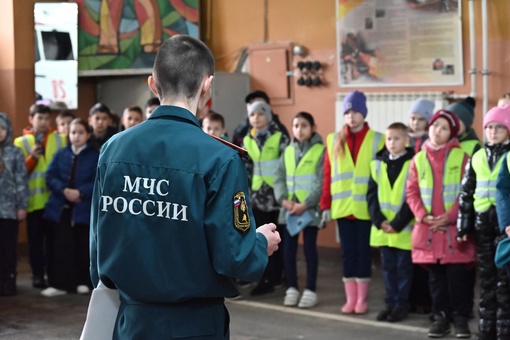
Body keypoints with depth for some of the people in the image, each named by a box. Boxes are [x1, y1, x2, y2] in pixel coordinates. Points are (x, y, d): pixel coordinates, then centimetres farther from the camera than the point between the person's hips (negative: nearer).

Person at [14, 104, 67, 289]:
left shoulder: (60, 139, 8)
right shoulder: (21, 142, 5)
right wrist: (32, 158, -16)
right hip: (34, 200, -1)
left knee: (54, 238, 5)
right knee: (36, 239, 3)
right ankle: (37, 275, 10)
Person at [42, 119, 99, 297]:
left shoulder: (95, 156, 0)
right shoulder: (60, 154, 10)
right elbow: (50, 176, 2)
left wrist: (80, 192, -20)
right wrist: (64, 190, -15)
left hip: (84, 208, -2)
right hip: (61, 207, 2)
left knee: (82, 247, 7)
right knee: (61, 246, 0)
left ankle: (83, 282, 18)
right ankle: (59, 283, 2)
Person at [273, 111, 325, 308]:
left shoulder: (320, 151, -4)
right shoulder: (288, 151, 11)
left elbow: (322, 182, -11)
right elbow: (279, 177, 6)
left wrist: (305, 204, -17)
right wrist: (283, 199, -10)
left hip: (310, 209, -5)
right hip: (289, 208, 5)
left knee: (309, 248, 1)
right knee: (288, 249, 6)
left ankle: (310, 291, 8)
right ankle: (292, 288, 16)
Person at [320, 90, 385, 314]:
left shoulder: (377, 140, 0)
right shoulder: (334, 140, 8)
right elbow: (328, 175, 5)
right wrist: (325, 206, 1)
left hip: (366, 207, -2)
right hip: (342, 207, 2)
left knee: (363, 251, 3)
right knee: (348, 252, 6)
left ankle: (362, 299, 12)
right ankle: (350, 298, 13)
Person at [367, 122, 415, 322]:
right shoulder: (377, 164, 9)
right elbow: (371, 194, 6)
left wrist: (397, 223, -14)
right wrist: (379, 221, -7)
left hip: (404, 228, -4)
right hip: (382, 228, 4)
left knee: (403, 268, 4)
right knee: (388, 267, 11)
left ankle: (401, 305, 10)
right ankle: (390, 304, 19)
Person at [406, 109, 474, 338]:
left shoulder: (461, 157, 0)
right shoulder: (419, 159, 9)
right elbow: (411, 192, 7)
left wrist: (450, 216, -14)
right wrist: (423, 216, -8)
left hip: (455, 226, -3)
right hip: (428, 228, 3)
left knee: (457, 274, -2)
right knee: (435, 275, 7)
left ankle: (461, 317, 8)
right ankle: (441, 317, 16)